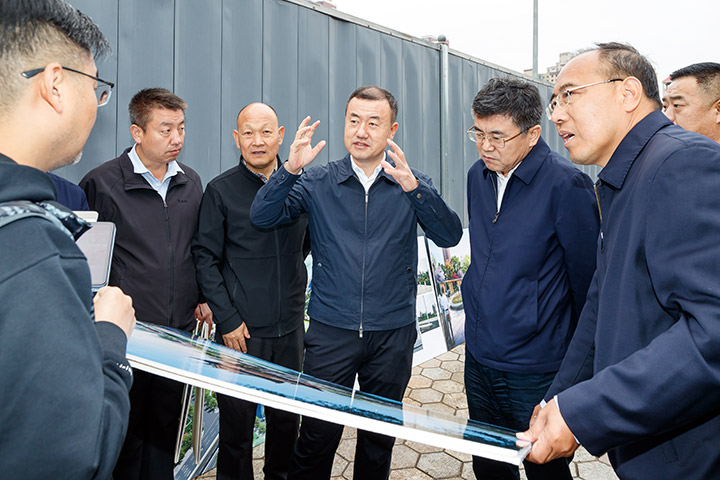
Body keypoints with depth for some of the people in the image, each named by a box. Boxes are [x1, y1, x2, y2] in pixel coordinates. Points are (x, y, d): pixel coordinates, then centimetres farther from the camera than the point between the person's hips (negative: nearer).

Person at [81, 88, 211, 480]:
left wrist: (202, 297, 11)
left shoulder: (191, 182, 7)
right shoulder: (101, 183, -9)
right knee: (126, 430, 12)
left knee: (166, 426, 18)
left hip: (179, 328, 5)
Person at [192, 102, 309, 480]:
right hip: (241, 329, -3)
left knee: (287, 419, 17)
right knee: (236, 425, 9)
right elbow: (204, 258, -5)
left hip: (290, 327, 3)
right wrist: (227, 318, -10)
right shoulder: (220, 190, -4)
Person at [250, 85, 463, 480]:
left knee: (380, 436, 17)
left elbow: (450, 236, -11)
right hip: (330, 331, -1)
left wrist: (413, 188, -25)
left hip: (392, 333, 1)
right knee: (317, 434, 5)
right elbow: (262, 217, -6)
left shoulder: (412, 186, 2)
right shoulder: (317, 183, 2)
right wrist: (291, 169, -22)